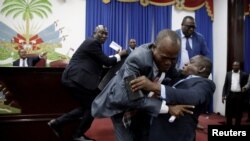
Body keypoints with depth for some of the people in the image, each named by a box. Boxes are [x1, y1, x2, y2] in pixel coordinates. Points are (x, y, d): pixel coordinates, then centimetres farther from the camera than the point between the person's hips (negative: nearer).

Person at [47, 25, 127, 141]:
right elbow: (106, 61, -12)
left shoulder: (93, 43, 22)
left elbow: (102, 60, 24)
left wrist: (116, 56, 19)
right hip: (76, 79, -10)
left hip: (73, 78, 10)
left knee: (86, 107, 15)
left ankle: (57, 123, 16)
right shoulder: (93, 43, -10)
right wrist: (119, 55, 2)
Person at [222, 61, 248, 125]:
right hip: (230, 94, 1)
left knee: (238, 113, 6)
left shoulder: (244, 74, 1)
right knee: (229, 112, 7)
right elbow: (225, 85, 6)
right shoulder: (228, 74, 6)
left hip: (239, 95, -1)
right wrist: (223, 95, 1)